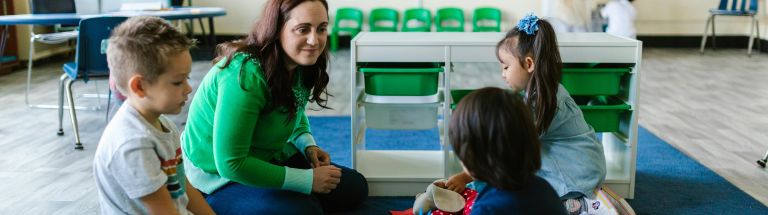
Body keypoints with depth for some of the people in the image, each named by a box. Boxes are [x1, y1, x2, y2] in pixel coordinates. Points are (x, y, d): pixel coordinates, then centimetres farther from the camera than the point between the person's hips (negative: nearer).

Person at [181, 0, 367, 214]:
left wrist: (308, 145, -7)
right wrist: (308, 180, -27)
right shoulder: (246, 75, -32)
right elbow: (231, 164, -32)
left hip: (269, 158, 7)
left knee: (355, 188, 4)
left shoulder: (299, 64, -7)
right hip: (219, 176, -7)